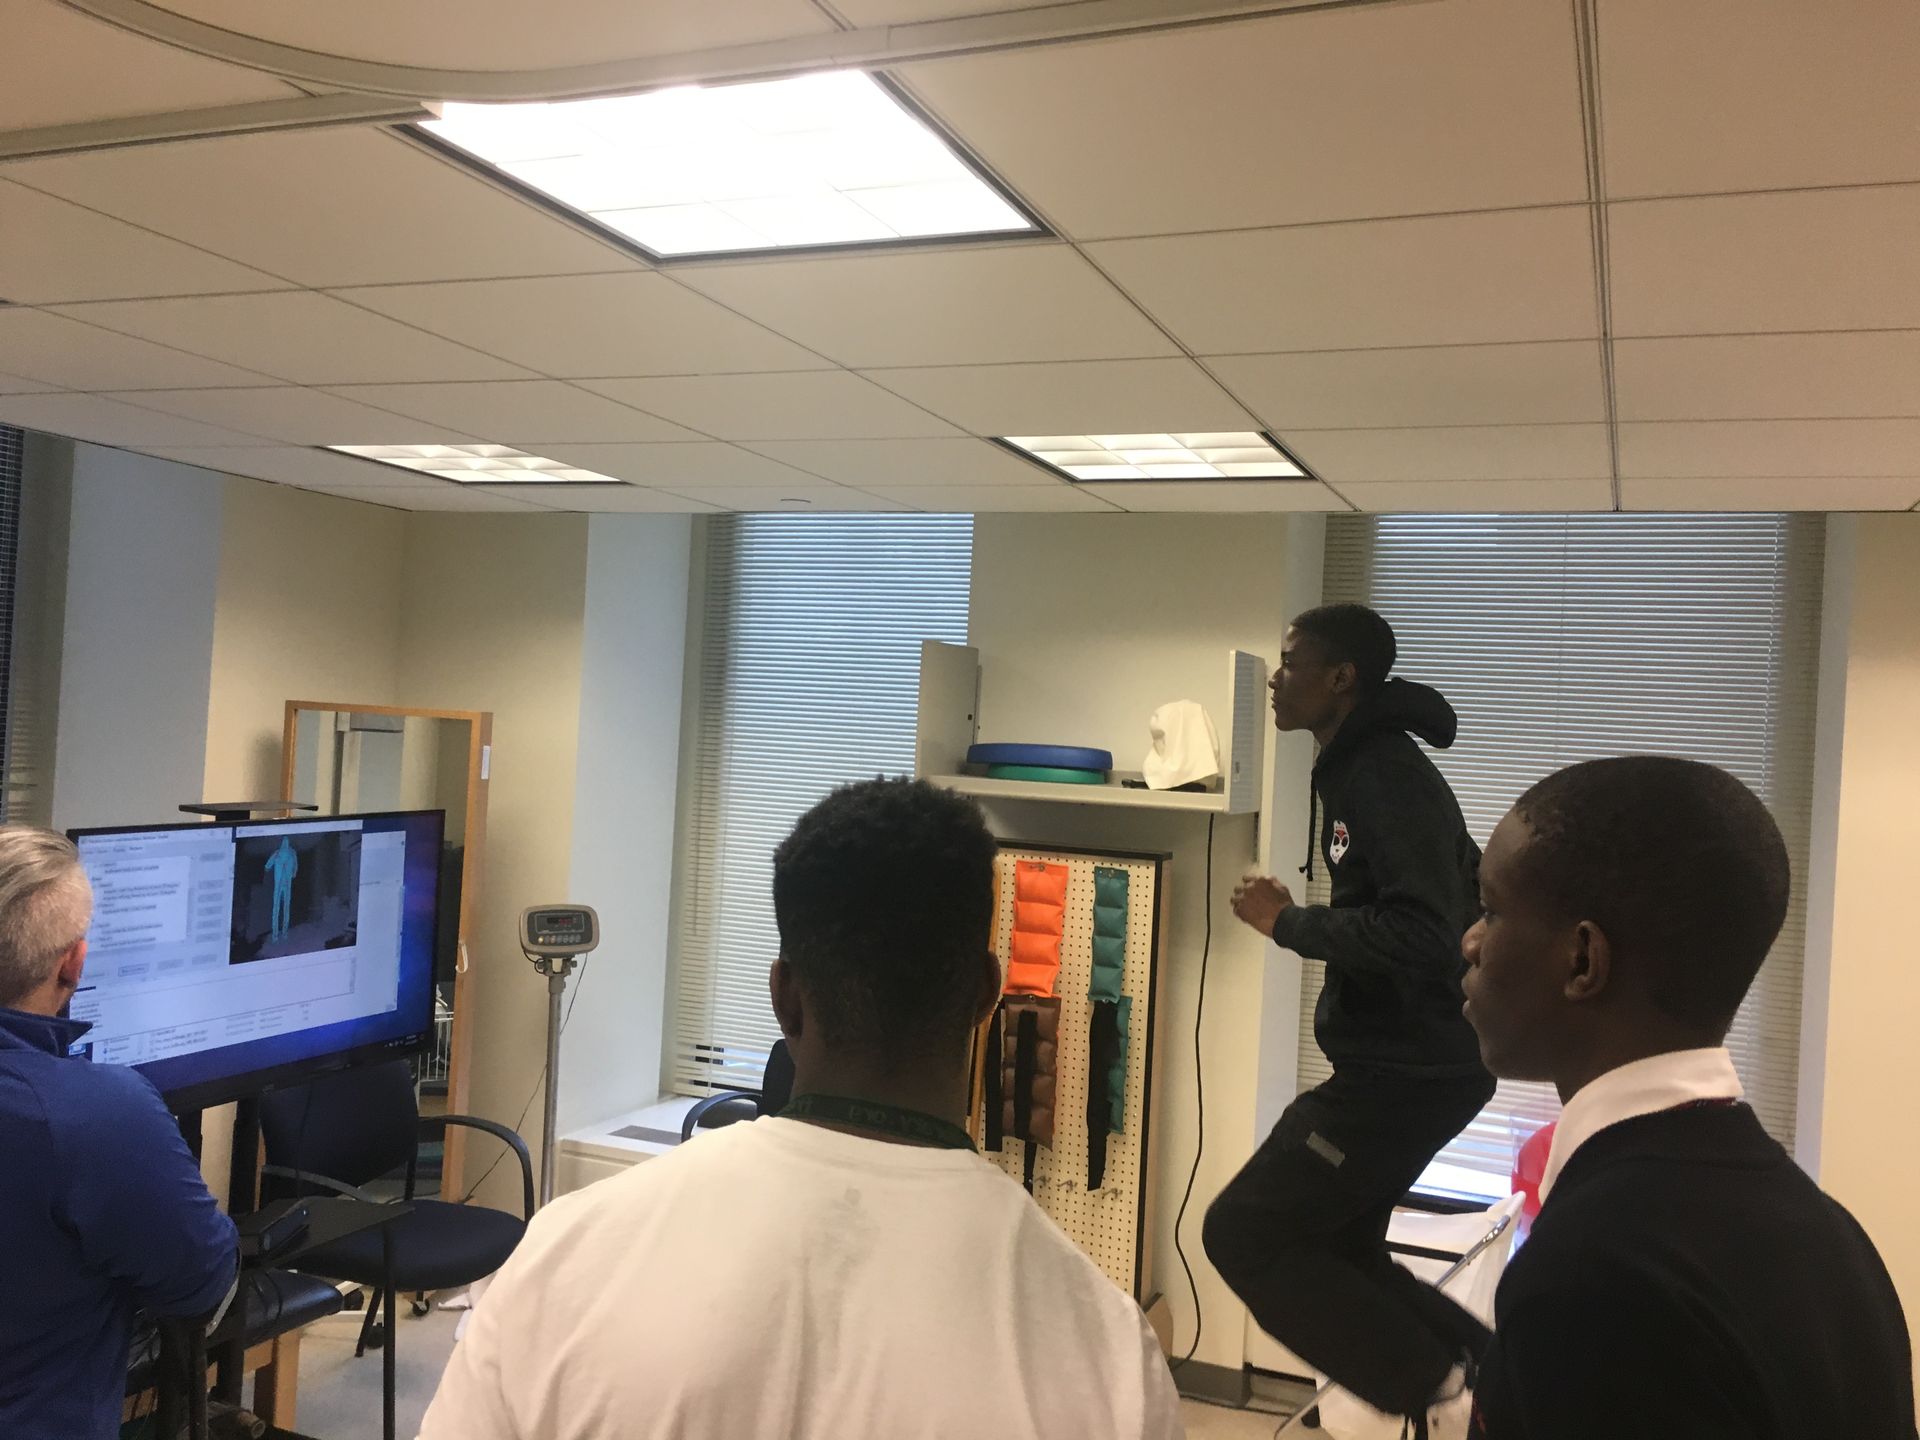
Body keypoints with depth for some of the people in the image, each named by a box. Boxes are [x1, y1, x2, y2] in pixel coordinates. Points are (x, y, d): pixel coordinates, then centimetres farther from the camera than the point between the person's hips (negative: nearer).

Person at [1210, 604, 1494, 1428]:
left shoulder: (1388, 779, -19)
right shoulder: (1357, 770, 12)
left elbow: (1424, 934, -29)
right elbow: (1460, 896, 23)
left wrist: (1289, 923, -19)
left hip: (1410, 1072, -10)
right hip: (1390, 1061, 10)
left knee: (1243, 1233, -5)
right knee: (1333, 1249, 16)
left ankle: (1435, 1388, 4)